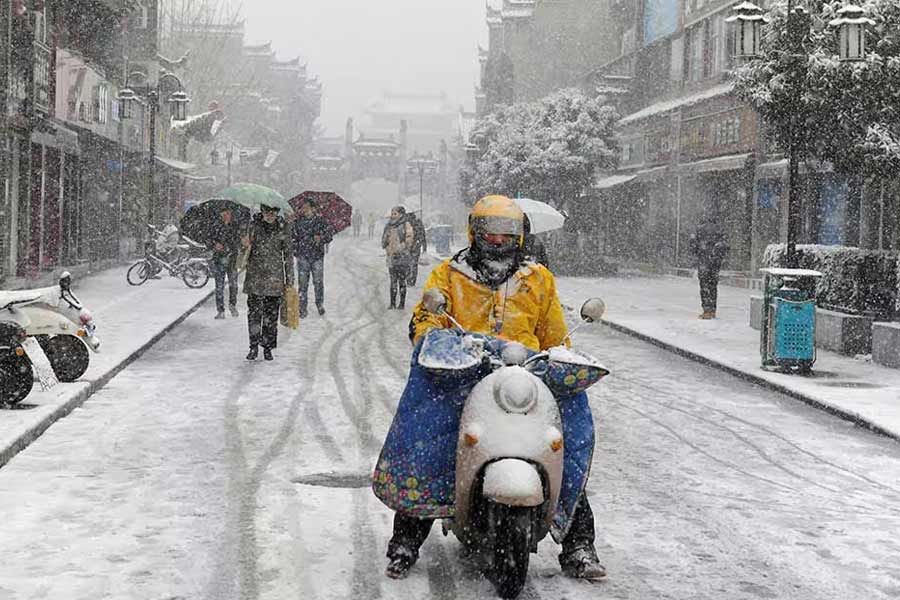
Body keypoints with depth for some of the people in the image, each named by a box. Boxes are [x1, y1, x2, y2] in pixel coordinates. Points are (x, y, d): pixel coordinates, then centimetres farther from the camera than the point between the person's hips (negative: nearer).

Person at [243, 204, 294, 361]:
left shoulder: (282, 229, 2)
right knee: (254, 312, -3)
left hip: (275, 277, 0)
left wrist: (290, 280, 5)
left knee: (271, 314, 3)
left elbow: (288, 256, 7)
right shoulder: (254, 226, 1)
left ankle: (268, 348, 13)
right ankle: (254, 347, 6)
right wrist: (247, 246, -18)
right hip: (255, 275, 0)